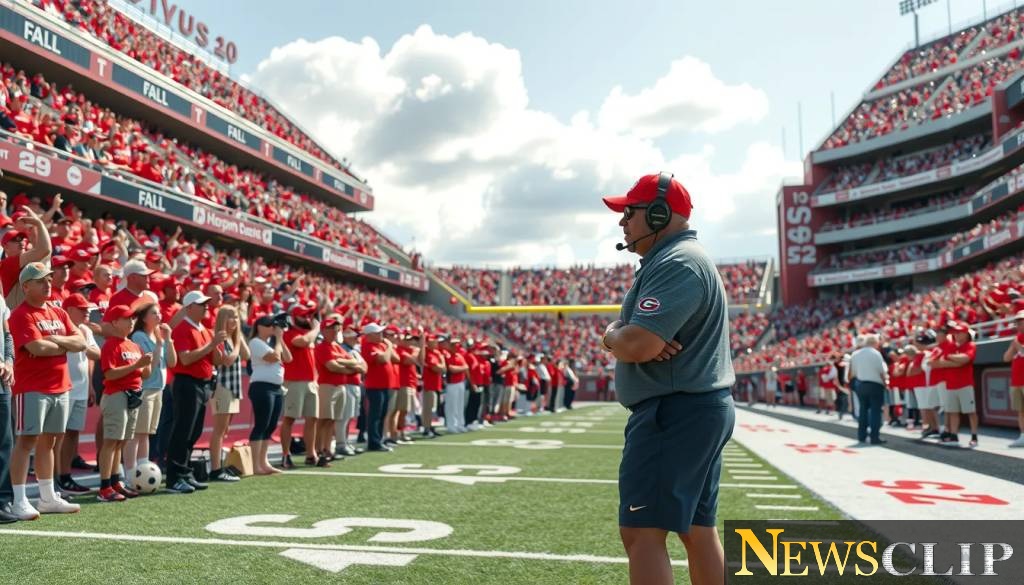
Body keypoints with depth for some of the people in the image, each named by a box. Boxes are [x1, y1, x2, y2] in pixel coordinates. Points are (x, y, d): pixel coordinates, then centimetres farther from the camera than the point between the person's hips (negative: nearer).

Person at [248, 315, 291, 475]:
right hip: (262, 387, -9)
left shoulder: (272, 342, 19)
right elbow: (274, 357, -18)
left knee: (270, 427, 9)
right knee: (261, 426, -9)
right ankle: (255, 465, -8)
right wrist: (278, 338, -5)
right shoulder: (256, 342, -6)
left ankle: (264, 462, 14)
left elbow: (288, 358, 12)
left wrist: (280, 340, 7)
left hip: (277, 387, 9)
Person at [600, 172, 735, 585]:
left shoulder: (676, 263, -15)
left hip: (674, 414, -11)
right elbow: (627, 337, 17)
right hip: (700, 412, 11)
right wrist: (621, 335, -7)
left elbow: (638, 345, -27)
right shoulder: (669, 261, 20)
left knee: (641, 532, -9)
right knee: (697, 530, 16)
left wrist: (611, 335, -4)